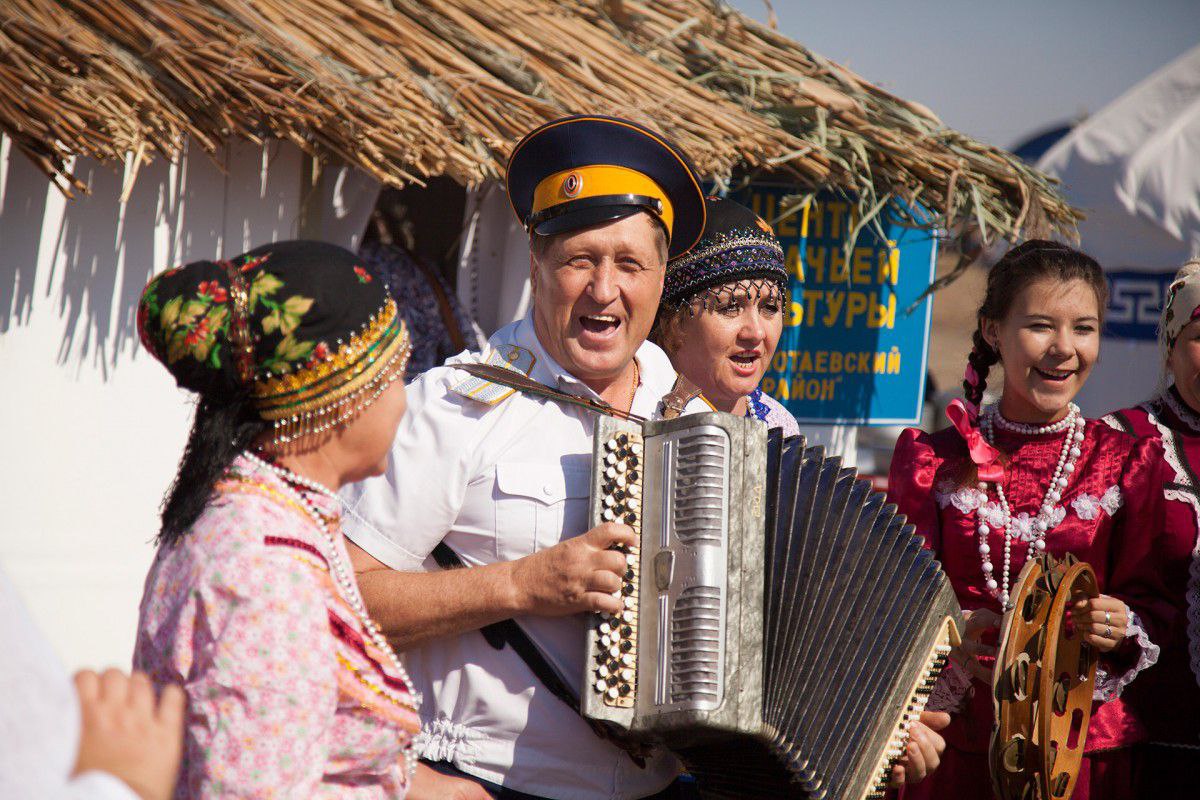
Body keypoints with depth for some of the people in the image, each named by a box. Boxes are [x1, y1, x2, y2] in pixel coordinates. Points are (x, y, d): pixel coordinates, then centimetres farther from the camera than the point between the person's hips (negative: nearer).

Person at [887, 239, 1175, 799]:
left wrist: (1122, 628, -20)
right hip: (958, 746, 0)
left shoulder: (1128, 462, 4)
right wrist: (950, 637, -22)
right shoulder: (931, 459, 3)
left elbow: (1150, 600, 3)